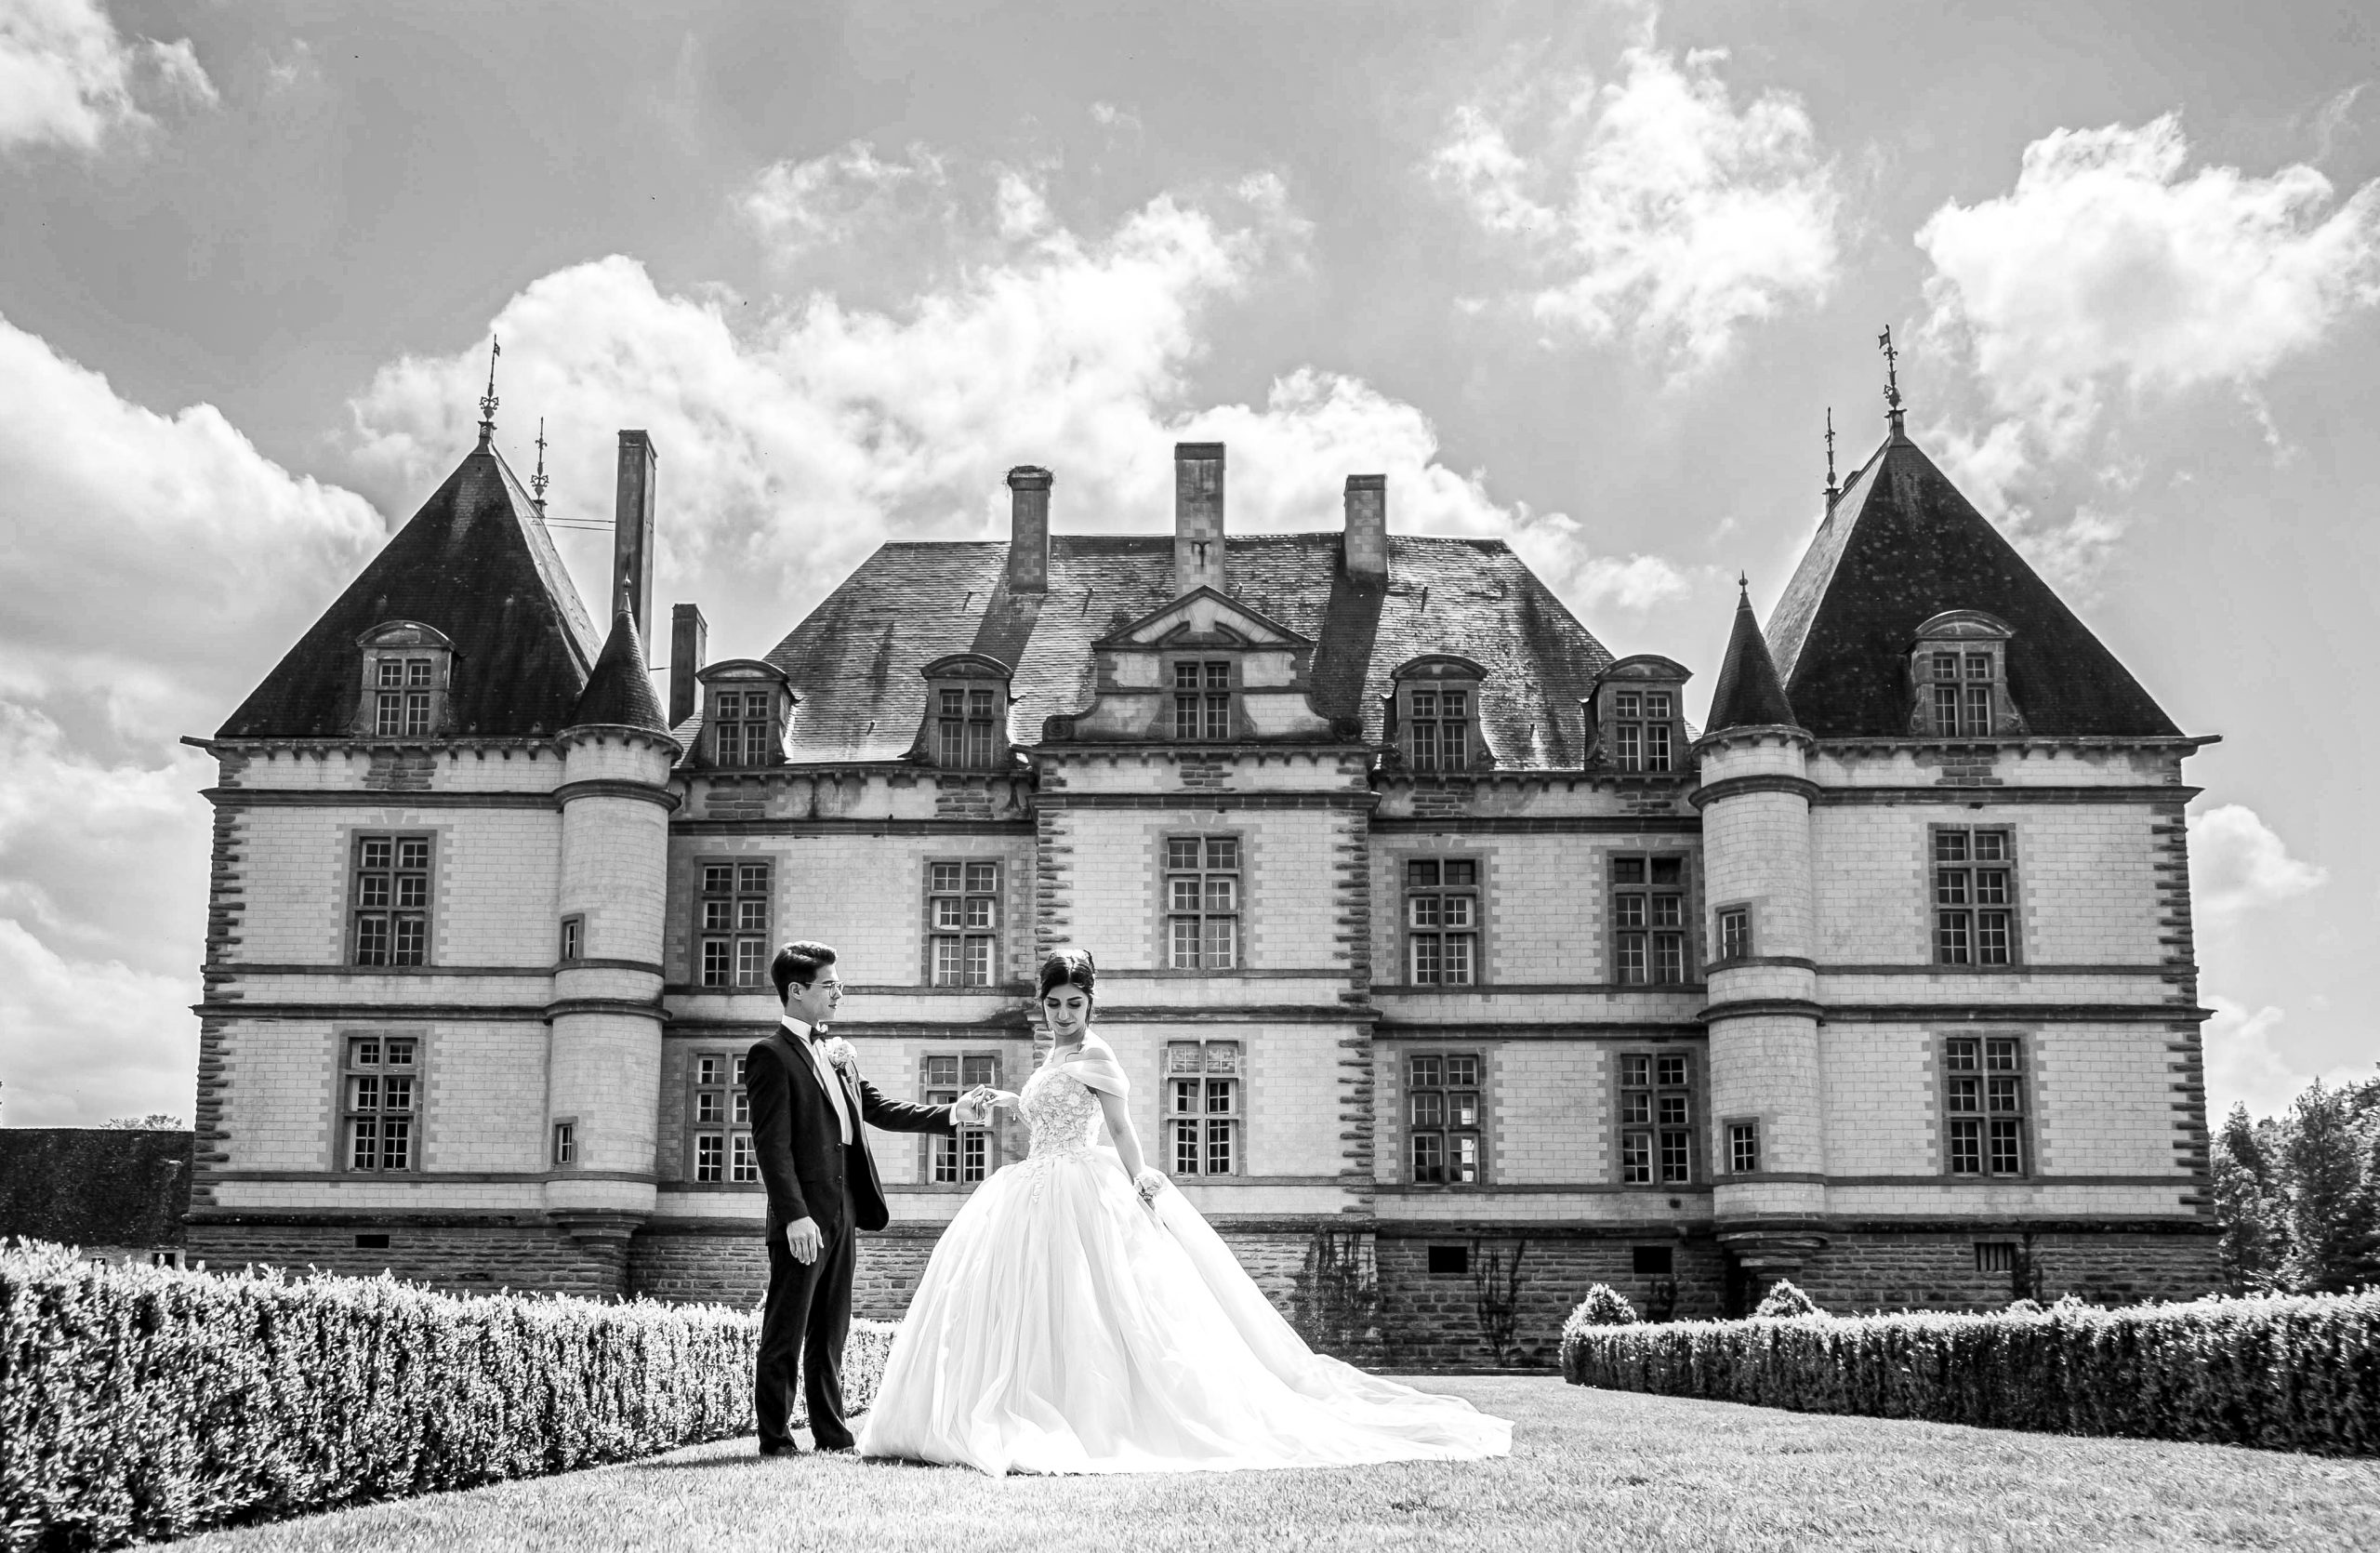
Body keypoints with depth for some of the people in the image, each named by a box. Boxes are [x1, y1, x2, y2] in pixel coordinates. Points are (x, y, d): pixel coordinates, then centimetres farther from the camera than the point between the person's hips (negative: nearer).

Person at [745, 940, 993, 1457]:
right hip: (804, 1216, -8)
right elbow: (772, 1143, -14)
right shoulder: (771, 1056, -8)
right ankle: (775, 1438, 5)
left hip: (844, 1210, 8)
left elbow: (879, 1109, 21)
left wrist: (950, 1114, 11)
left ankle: (832, 1433, 19)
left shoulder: (839, 1054, 17)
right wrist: (795, 1216, -21)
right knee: (785, 1332, -1)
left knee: (830, 1332, 13)